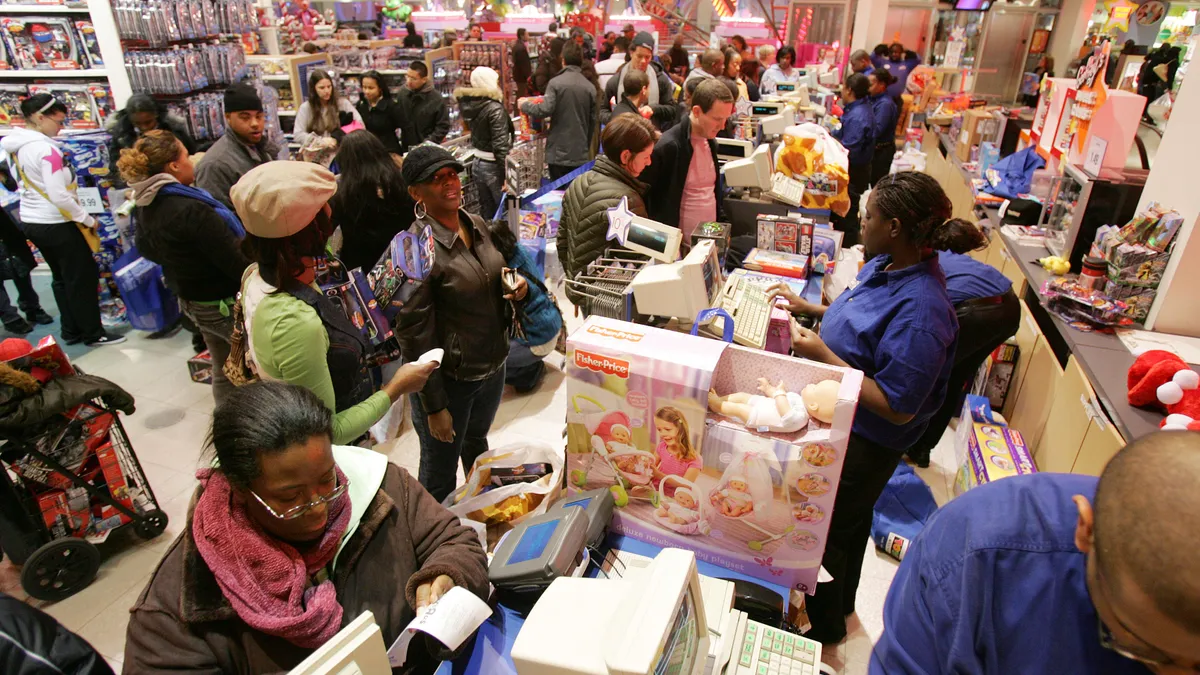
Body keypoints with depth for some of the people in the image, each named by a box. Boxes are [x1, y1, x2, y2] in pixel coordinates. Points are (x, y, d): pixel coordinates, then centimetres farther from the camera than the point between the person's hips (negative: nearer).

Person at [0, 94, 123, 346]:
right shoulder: (46, 149, -21)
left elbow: (22, 182, 16)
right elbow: (59, 197, -25)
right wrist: (87, 219, -12)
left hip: (30, 221, 9)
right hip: (56, 225, -9)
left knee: (62, 278, 19)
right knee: (83, 278, 3)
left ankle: (71, 331, 27)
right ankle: (93, 333, 11)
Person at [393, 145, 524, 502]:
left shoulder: (476, 225, -1)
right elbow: (414, 333, -21)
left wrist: (516, 285, -7)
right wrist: (433, 406, -17)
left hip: (493, 365, 8)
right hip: (449, 377, -7)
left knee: (477, 442, 31)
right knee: (441, 473, 13)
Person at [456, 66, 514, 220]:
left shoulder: (469, 105, 2)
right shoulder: (495, 109, -19)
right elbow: (500, 146, -22)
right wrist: (506, 175, -20)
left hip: (477, 164, 8)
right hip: (493, 167, -8)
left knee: (486, 212, 18)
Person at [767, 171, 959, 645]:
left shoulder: (919, 311, -34)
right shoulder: (885, 265, -5)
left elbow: (897, 408, -30)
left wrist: (823, 357, -30)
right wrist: (809, 308, 5)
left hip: (864, 444, -9)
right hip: (843, 421, 9)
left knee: (825, 531, 13)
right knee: (850, 520, 29)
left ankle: (824, 625, 41)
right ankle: (840, 601, 55)